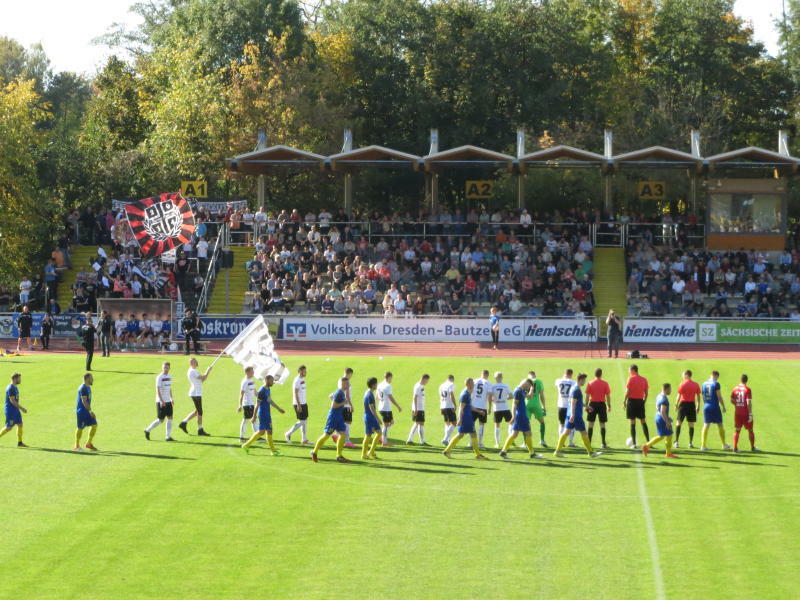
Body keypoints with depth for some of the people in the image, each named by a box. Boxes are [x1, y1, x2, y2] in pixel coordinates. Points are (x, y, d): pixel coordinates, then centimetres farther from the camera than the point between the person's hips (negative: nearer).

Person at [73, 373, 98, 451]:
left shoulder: (88, 387, 12)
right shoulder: (83, 388, -19)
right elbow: (84, 401, -23)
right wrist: (90, 411, -24)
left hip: (87, 411, 10)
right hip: (82, 411, -10)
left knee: (94, 425, 7)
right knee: (80, 428, -2)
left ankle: (89, 443, 16)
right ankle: (77, 446, 9)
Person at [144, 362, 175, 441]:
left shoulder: (169, 377, 12)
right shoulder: (159, 377, -11)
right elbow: (157, 389, -16)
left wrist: (171, 399, 17)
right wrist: (161, 401, -24)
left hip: (168, 401, 7)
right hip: (161, 402, -7)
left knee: (170, 418, 0)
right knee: (161, 420, -3)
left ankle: (168, 436, 3)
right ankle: (147, 430, 15)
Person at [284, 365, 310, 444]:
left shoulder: (302, 380, 13)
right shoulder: (297, 381, -16)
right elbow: (295, 393, -19)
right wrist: (298, 405, -22)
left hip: (303, 403, 9)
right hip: (299, 404, -9)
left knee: (305, 421, 10)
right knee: (302, 421, -7)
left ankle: (304, 439, 14)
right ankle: (288, 434, 4)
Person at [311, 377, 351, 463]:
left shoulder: (342, 392, 8)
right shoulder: (339, 393, -20)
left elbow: (331, 396, 23)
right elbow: (333, 405, -22)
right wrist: (343, 403, -19)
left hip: (339, 417, 9)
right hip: (333, 416, -9)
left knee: (342, 434, 2)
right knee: (326, 435, -1)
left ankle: (339, 456, 6)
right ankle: (314, 452, 12)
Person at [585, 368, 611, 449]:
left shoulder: (590, 383, 0)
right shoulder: (605, 383, -3)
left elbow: (587, 395, -1)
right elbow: (608, 395, -2)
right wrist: (609, 406, 5)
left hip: (593, 403, 1)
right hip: (602, 404, -1)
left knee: (591, 423, 5)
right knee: (602, 424, 4)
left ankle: (589, 443, 2)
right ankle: (604, 443, 2)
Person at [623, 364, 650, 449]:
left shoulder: (630, 379, -6)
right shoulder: (644, 380, 8)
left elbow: (627, 391, -10)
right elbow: (646, 393, 8)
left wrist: (624, 401, -3)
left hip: (632, 400, -4)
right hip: (640, 401, 4)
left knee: (632, 423, 0)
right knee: (643, 422, 12)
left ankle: (634, 443, -1)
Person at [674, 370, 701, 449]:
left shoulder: (682, 384, -6)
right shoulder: (696, 384, 4)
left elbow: (679, 395, -6)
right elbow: (698, 396, 6)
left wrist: (676, 404, 3)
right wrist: (698, 406, 14)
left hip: (683, 403, -2)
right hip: (692, 404, 2)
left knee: (679, 423, 5)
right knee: (691, 424, 7)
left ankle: (676, 442, -1)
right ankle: (691, 443, 6)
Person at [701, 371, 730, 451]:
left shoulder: (704, 384, 8)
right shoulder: (716, 384, -10)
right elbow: (719, 396, -11)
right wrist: (723, 406, -3)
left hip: (706, 406, 4)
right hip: (715, 406, -4)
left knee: (706, 425, 5)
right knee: (720, 425, 9)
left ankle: (703, 445, -2)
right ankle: (724, 445, 17)